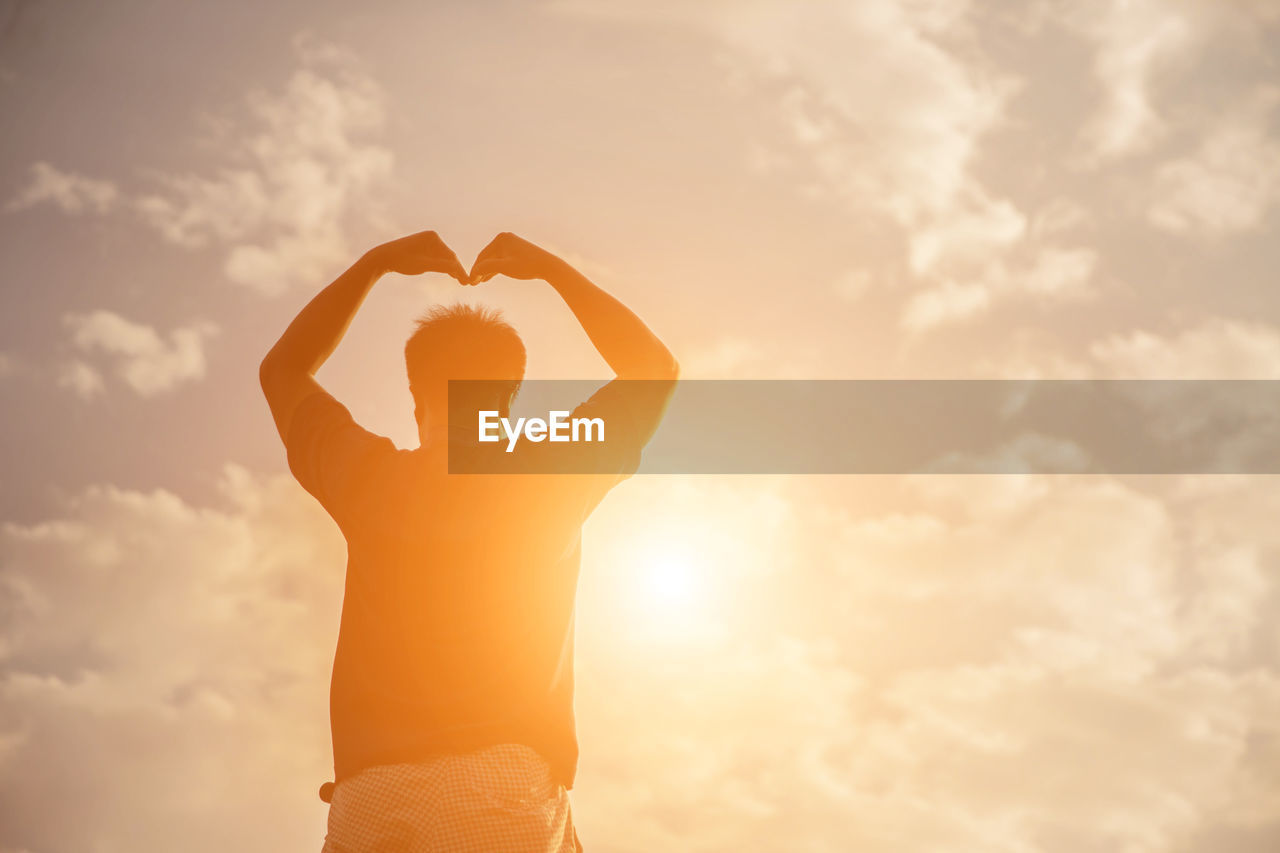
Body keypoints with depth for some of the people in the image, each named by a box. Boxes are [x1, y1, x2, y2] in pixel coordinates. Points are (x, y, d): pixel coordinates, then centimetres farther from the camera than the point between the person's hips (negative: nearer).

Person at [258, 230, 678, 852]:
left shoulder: (370, 481, 6)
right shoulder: (549, 484, 2)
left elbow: (282, 370, 25)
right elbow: (655, 369, 16)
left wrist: (371, 265, 22)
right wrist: (552, 269, 19)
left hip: (368, 803, 2)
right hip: (507, 795, -1)